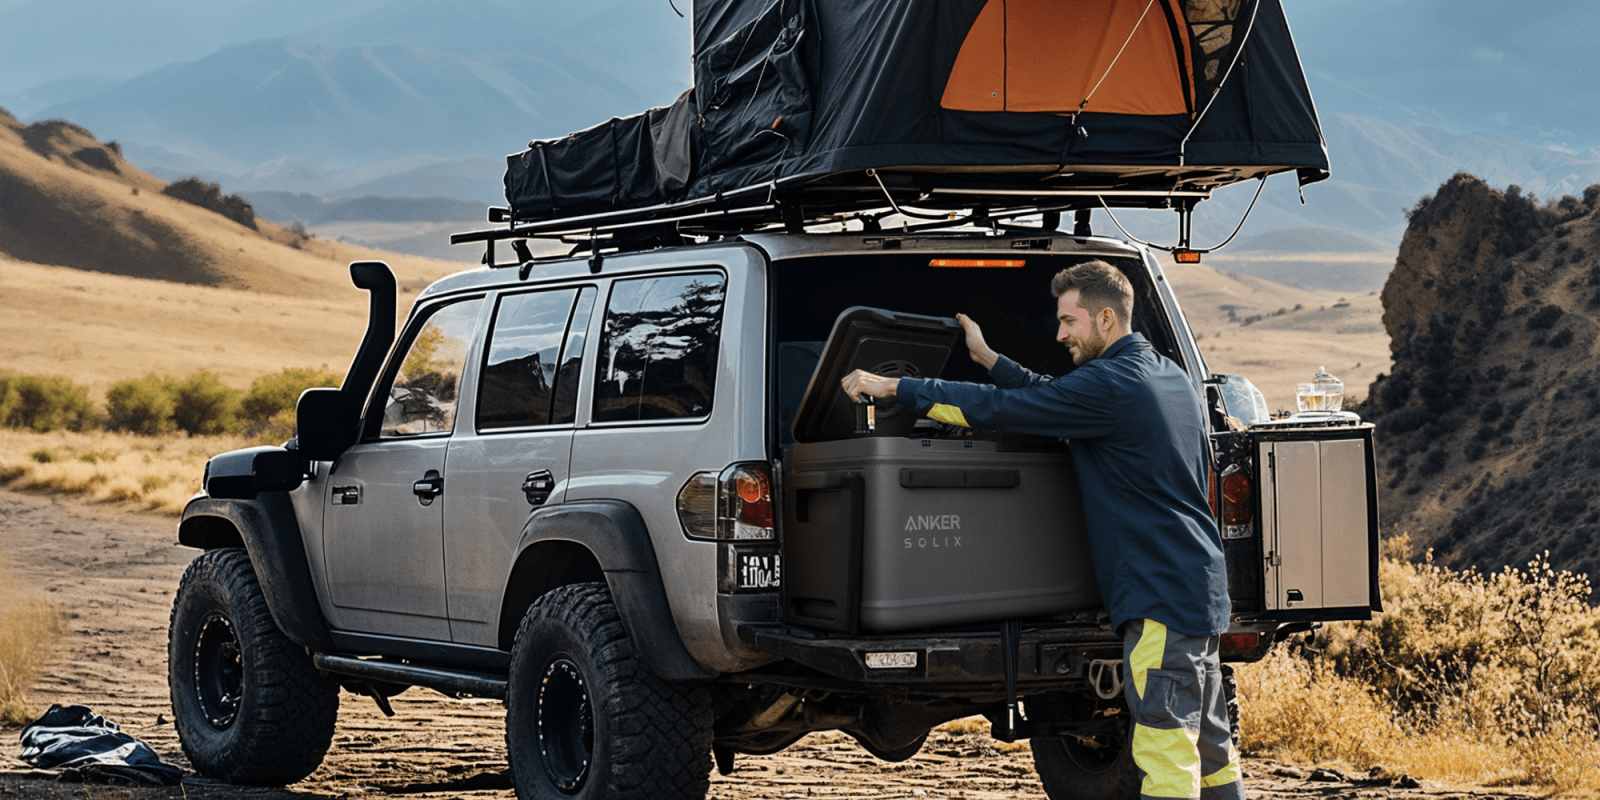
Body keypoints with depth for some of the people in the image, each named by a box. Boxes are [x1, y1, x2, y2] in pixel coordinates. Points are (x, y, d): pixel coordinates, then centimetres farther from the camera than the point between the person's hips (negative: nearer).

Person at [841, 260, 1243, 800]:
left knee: (1165, 752, -11)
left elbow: (998, 409, -15)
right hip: (1201, 588, 10)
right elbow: (1054, 397, 24)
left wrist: (893, 387, -10)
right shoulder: (1167, 375, 15)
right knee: (1210, 748, 15)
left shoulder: (1111, 385, -15)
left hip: (1161, 594, -10)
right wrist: (988, 359, 25)